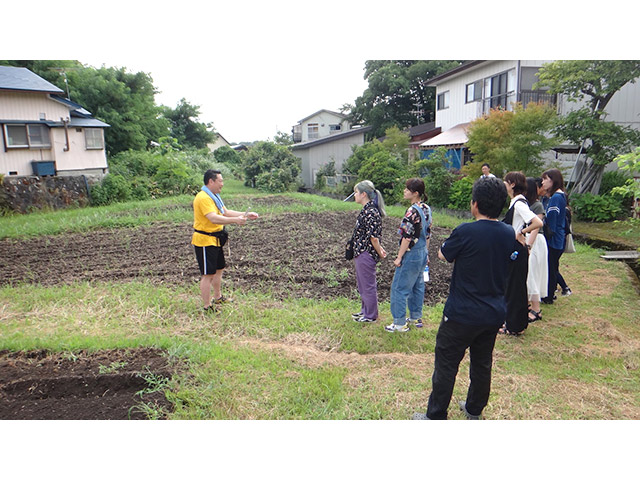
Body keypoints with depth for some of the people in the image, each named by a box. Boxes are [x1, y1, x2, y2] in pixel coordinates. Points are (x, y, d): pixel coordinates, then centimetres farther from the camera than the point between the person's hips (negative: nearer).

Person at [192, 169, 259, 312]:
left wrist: (246, 214, 7)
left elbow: (226, 212, 16)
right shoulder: (203, 198, -21)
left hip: (215, 240, 11)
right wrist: (235, 220, -40)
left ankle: (218, 298, 38)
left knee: (219, 269, 21)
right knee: (208, 274, -4)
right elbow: (214, 218, -33)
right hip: (205, 241, -11)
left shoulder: (214, 196, 14)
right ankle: (207, 307, 6)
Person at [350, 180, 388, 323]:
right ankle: (365, 310, 37)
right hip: (361, 252, 10)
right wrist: (379, 248, 14)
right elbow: (374, 235, 15)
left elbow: (373, 237, -21)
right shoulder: (367, 210, 10)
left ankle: (370, 315, 19)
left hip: (366, 254, -10)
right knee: (362, 283, 22)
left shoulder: (370, 212, -23)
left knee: (368, 284, 4)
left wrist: (379, 252, -11)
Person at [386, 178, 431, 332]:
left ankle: (400, 323, 8)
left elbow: (408, 237, -22)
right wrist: (426, 253, 19)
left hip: (411, 255, -9)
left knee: (399, 288, 1)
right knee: (417, 286, 19)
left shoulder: (412, 211, -22)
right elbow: (428, 233, 12)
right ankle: (416, 317, 32)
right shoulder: (426, 209, 6)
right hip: (422, 253, 9)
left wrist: (399, 257, -15)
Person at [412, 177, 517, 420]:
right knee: (482, 363, 22)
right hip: (495, 313, 7)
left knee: (446, 364, 7)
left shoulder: (465, 232, -21)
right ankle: (474, 409, 40)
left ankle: (436, 416, 19)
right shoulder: (509, 234, -2)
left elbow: (443, 254, -5)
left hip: (462, 314, -6)